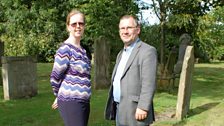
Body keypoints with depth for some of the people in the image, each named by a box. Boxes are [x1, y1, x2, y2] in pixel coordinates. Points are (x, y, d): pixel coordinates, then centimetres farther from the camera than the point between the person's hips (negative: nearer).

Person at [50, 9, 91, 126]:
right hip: (71, 102, -8)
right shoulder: (65, 48, -12)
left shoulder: (82, 50, 13)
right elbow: (55, 77, -9)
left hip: (84, 102, 8)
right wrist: (60, 96, 6)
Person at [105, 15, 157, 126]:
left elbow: (149, 83, -18)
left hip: (135, 112, -8)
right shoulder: (121, 53, 17)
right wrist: (114, 106, 16)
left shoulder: (147, 51, -11)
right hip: (119, 110, 8)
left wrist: (143, 107, -22)